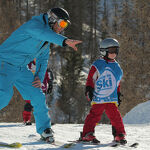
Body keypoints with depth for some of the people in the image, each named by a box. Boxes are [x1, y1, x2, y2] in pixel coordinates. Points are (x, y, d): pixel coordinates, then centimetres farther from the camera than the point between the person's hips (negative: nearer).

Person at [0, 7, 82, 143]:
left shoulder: (47, 40, 12)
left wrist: (39, 76, 5)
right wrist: (65, 41, -53)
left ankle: (44, 130, 12)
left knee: (38, 96, 0)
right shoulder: (34, 24, -17)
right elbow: (43, 33, -39)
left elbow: (43, 59, 21)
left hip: (21, 69, 8)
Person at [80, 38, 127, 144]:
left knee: (115, 115, -2)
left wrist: (118, 95, 25)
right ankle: (87, 134, -4)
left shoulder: (117, 67, 17)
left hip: (112, 98, 4)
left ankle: (120, 134, 6)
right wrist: (89, 90, -9)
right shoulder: (98, 65, 0)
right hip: (98, 97, -4)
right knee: (95, 115, -8)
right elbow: (91, 78, 0)